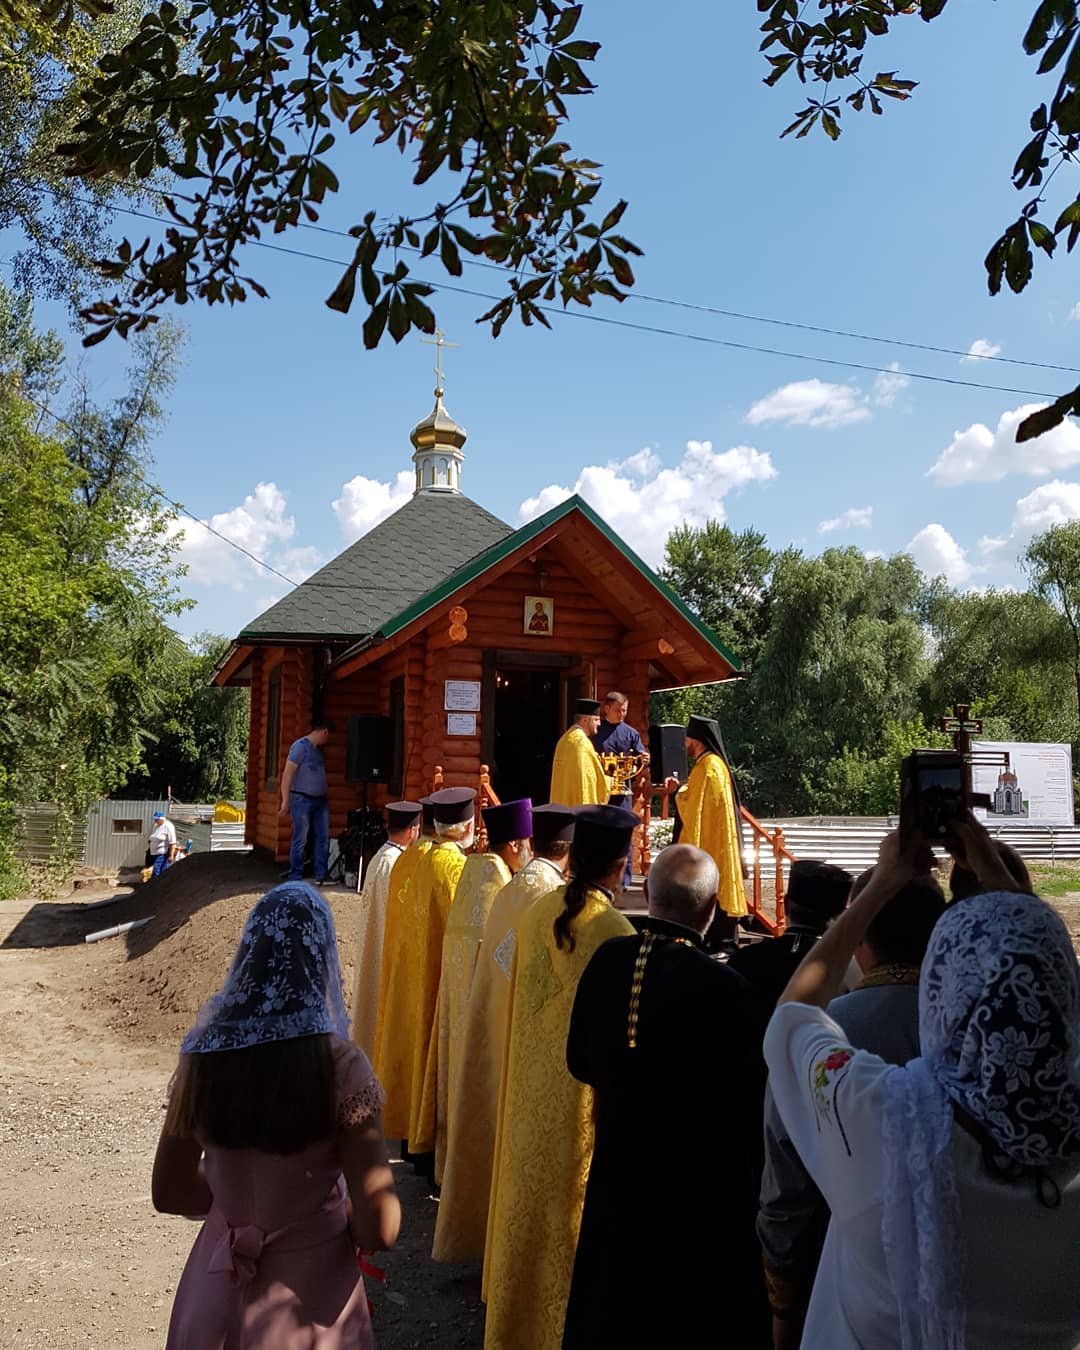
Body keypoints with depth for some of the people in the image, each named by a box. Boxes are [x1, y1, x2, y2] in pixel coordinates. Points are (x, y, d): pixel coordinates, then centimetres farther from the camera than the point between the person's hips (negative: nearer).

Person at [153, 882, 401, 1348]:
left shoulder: (203, 1054, -12)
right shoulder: (341, 1067, -23)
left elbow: (170, 1193, 0)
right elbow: (378, 1229, -21)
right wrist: (343, 1219, 0)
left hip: (217, 1286, 3)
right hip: (307, 1294, -3)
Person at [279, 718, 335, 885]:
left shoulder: (318, 749, 17)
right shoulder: (300, 746, -9)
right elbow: (288, 773, -13)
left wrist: (325, 798, 18)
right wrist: (285, 800, -18)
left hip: (320, 801, 8)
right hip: (302, 800, -8)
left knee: (323, 839, 6)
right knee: (300, 840, -3)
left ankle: (321, 877, 12)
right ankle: (295, 879, 5)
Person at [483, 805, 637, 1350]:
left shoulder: (536, 914, -5)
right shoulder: (614, 932, -24)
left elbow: (521, 1007, 6)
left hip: (531, 1090, 6)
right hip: (585, 1095, -6)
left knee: (531, 1193, 22)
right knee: (572, 1204, 11)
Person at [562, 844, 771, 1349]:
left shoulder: (607, 959, -12)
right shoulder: (724, 989, -27)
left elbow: (580, 1062, 1)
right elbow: (747, 1099, -16)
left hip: (618, 1172, 5)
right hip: (699, 1188, -4)